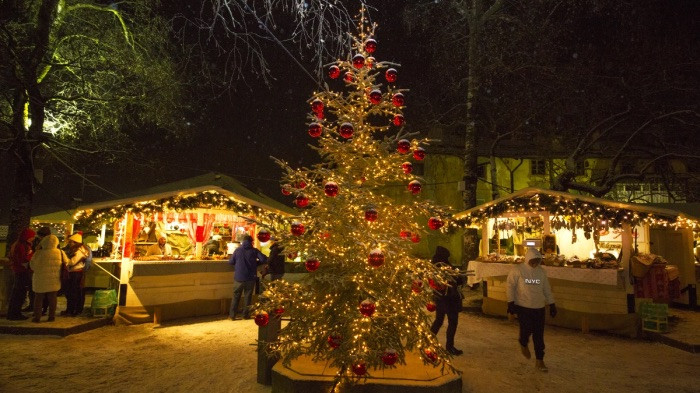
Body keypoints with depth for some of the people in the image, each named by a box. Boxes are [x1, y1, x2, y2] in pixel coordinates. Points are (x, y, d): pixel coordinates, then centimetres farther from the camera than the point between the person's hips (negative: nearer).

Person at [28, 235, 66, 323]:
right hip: (54, 281, 2)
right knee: (52, 298, 11)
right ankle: (52, 316, 13)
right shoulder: (60, 252, -7)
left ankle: (37, 316, 12)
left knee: (39, 298, 11)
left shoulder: (38, 253, -13)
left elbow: (32, 265, -1)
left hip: (41, 280, -2)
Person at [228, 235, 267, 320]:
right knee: (248, 296, 10)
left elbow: (230, 262, 2)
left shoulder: (237, 250, -1)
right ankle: (246, 314, 12)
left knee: (236, 296, 10)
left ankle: (232, 315, 11)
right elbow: (264, 259, -11)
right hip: (250, 277, -1)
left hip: (239, 277, 1)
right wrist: (256, 263, 7)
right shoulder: (254, 250, -4)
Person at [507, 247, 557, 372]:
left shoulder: (541, 271, 6)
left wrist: (552, 304, 13)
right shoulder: (517, 270, -8)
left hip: (539, 308, 4)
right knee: (527, 329, -10)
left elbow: (546, 289, 14)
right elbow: (510, 285, -7)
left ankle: (539, 360, 18)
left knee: (539, 335, 5)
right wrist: (511, 302, -12)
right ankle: (523, 343, 26)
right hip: (523, 307, -4)